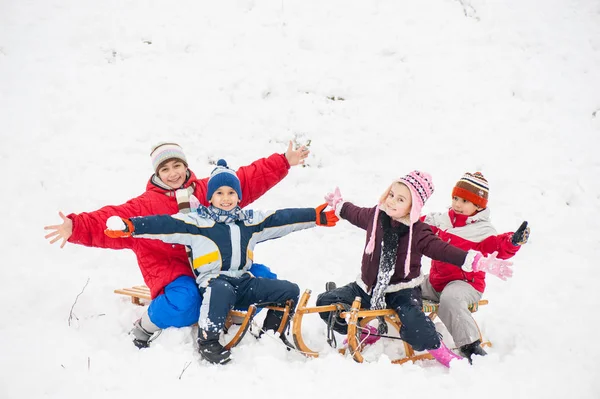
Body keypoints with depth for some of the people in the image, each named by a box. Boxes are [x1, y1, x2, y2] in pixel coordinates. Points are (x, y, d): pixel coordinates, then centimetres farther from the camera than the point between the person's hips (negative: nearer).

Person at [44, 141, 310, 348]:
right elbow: (113, 221, -13)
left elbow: (249, 180, 12)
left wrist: (284, 163, 7)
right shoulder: (145, 205, -1)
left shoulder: (208, 190, 10)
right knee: (185, 302, -37)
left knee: (263, 277, -10)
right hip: (173, 271, -4)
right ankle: (147, 325, -4)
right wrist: (76, 227, -30)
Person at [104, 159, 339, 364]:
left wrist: (316, 216, 5)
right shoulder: (196, 222, -1)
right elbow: (166, 225, -12)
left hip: (244, 282, 6)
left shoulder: (250, 221, 14)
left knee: (290, 291, -5)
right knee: (221, 290, -42)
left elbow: (283, 219, 11)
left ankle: (271, 333, 13)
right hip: (213, 281, -5)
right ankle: (207, 341, -27)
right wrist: (130, 227, -24)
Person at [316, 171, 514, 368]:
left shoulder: (418, 233, -14)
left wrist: (481, 263, -28)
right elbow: (355, 214, 21)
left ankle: (438, 350, -8)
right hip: (367, 287, 5)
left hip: (402, 291, -5)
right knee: (326, 301, -5)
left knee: (413, 324, -35)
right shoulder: (375, 215, -1)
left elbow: (444, 251, -18)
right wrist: (338, 203, 40)